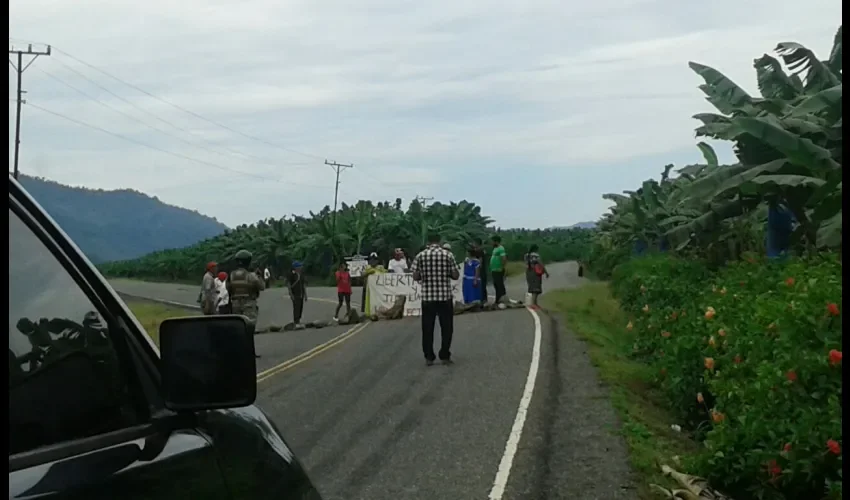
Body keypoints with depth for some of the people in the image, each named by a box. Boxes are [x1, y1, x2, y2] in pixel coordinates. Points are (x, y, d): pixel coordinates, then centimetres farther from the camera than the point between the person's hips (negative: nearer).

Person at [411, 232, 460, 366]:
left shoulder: (420, 256, -1)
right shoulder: (448, 254, -3)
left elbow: (415, 277, 0)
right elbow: (455, 275, -3)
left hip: (427, 296, 1)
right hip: (445, 296, -1)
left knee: (427, 328, 7)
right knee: (446, 327, 8)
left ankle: (429, 357, 8)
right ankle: (445, 356, 9)